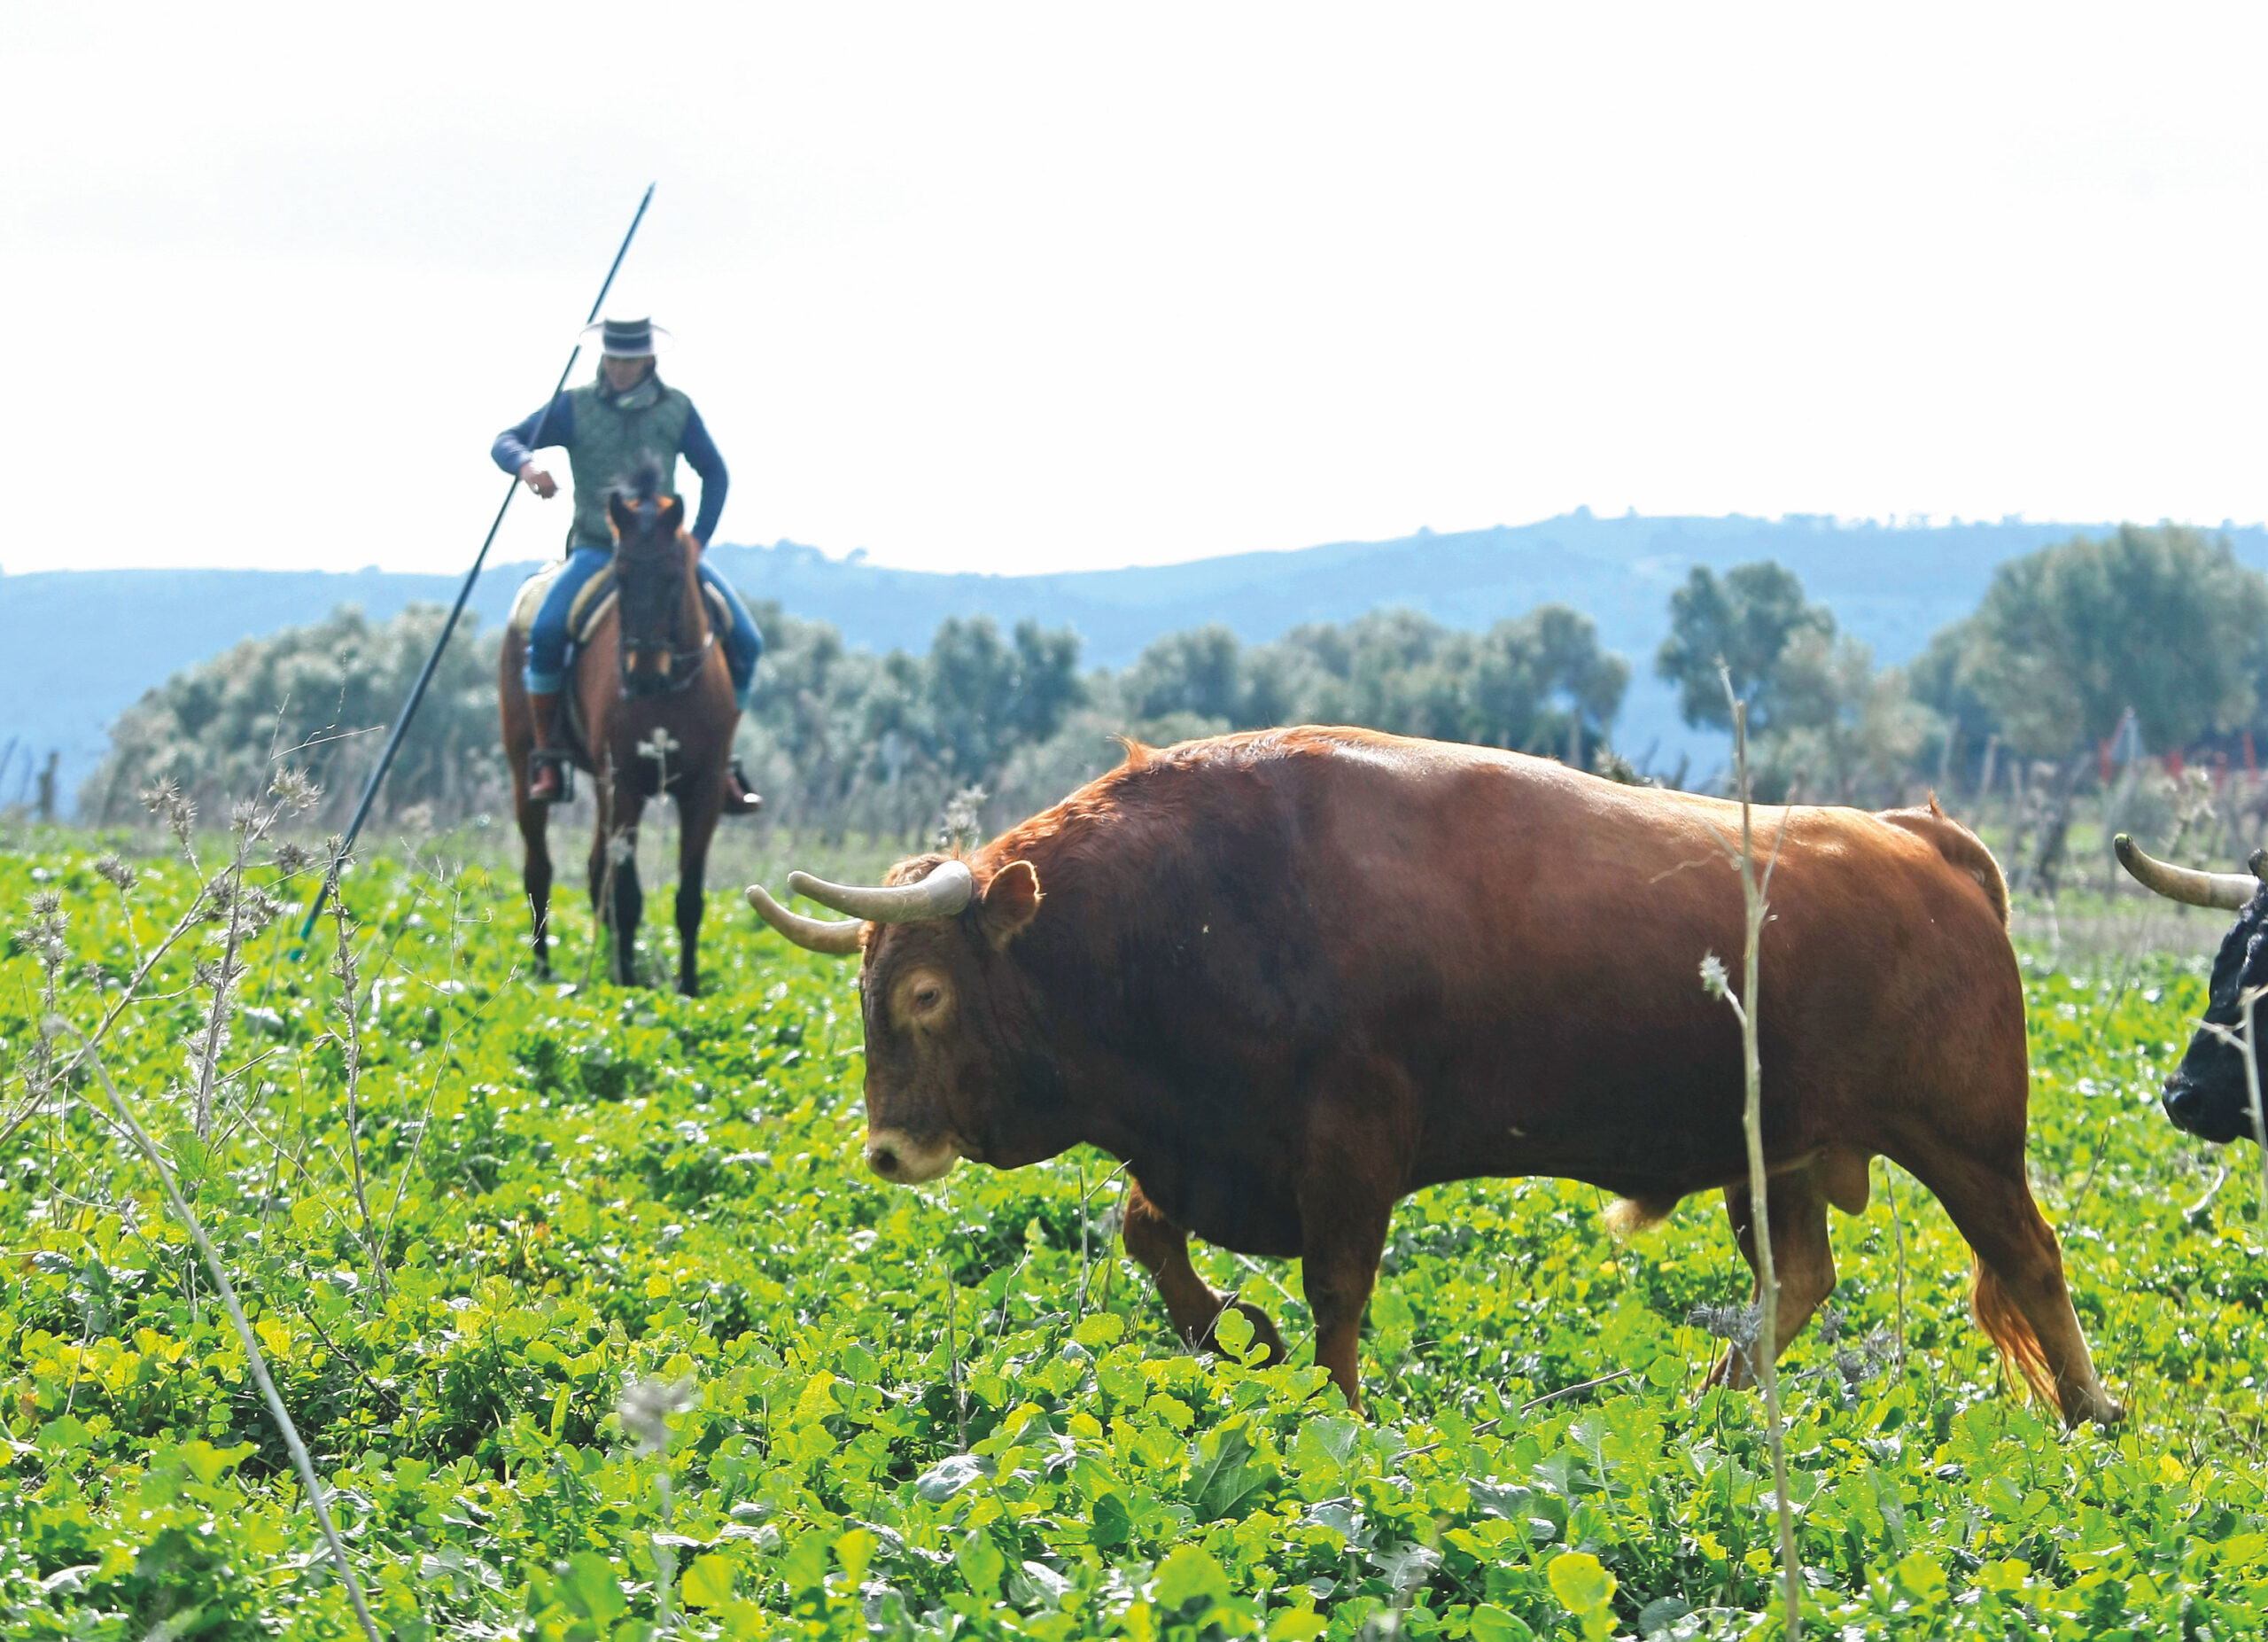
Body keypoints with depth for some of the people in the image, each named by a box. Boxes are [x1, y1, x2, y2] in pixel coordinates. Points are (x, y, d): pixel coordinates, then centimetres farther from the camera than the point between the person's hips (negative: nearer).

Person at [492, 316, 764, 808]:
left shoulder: (675, 408, 5)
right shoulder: (575, 407, 1)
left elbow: (713, 473, 14)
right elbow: (505, 442, 0)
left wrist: (699, 537, 0)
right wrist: (526, 465, -24)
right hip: (596, 547, -2)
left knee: (745, 642, -10)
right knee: (546, 630, -30)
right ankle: (545, 757, -16)